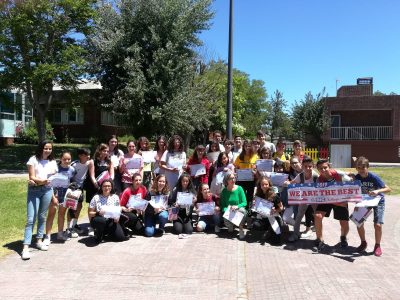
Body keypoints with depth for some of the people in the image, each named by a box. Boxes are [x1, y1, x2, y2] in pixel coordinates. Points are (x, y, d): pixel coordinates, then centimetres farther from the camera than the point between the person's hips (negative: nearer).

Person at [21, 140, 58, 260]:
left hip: (47, 190, 4)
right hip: (34, 191, -4)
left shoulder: (52, 162, 10)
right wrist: (42, 180, -28)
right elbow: (32, 177, -9)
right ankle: (26, 247, -10)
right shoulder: (33, 159, -2)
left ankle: (39, 241, 23)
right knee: (31, 219, -8)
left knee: (42, 217, 10)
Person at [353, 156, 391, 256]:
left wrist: (378, 191, -44)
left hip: (378, 201, -3)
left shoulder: (374, 177, -26)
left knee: (377, 225, -13)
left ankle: (377, 246, 11)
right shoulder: (357, 178, -16)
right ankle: (363, 243, 19)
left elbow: (388, 189, -27)